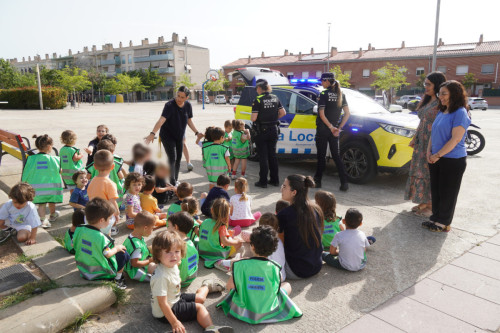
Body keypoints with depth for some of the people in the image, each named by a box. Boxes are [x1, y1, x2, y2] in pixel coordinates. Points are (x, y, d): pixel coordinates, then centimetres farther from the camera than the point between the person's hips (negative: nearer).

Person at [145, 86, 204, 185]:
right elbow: (162, 120, -38)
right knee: (172, 158, -12)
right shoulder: (169, 105, -25)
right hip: (167, 136, -6)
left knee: (178, 159, 13)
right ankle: (172, 184, -5)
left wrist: (197, 132, 1)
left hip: (180, 136, 6)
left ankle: (175, 180, 29)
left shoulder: (188, 105, -7)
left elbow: (189, 120, 8)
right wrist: (153, 133, -50)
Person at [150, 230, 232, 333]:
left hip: (176, 298, 9)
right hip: (164, 314, -9)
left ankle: (206, 286, 54)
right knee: (199, 307, -9)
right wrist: (174, 322, -28)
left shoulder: (173, 265, -9)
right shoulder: (161, 277, -36)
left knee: (200, 298, 25)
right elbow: (162, 303, -32)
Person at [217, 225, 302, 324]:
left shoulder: (240, 265, -16)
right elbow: (276, 287, 0)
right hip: (267, 310, -2)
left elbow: (229, 286, -6)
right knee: (287, 285, 20)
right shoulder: (274, 267, -15)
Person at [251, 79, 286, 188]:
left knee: (263, 156, 2)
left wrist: (251, 118, 3)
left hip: (262, 131, -5)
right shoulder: (275, 98, 4)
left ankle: (263, 181, 6)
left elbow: (254, 118, -18)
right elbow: (283, 112, 6)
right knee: (272, 155, 15)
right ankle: (275, 180, 21)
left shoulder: (258, 100, -14)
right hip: (273, 130, 5)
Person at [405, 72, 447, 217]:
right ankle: (423, 202, 24)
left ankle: (431, 205, 11)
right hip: (421, 143, 9)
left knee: (430, 173, -1)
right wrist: (414, 138, 16)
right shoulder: (427, 100, 14)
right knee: (419, 171, 12)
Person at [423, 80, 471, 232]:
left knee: (447, 193, 3)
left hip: (453, 161, -8)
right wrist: (429, 151, 4)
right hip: (436, 159, 8)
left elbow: (455, 139, -21)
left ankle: (444, 222, 15)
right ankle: (436, 218, 26)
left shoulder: (460, 113, -15)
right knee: (435, 190, 14)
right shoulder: (441, 112, 11)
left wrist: (438, 155, -17)